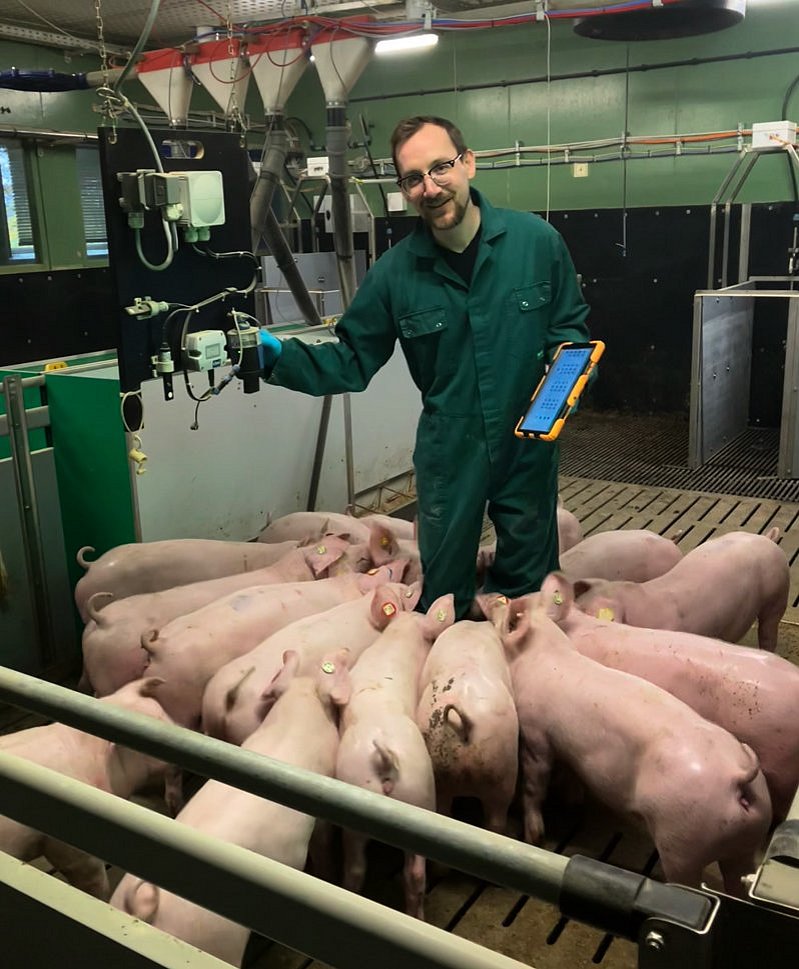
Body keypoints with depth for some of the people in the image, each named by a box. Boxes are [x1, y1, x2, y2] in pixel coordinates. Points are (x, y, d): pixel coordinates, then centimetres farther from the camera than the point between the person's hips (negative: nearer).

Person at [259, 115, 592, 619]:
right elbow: (351, 362, -1)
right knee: (443, 601, 13)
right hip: (449, 453, 0)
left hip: (529, 448, 0)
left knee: (528, 588, 18)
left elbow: (571, 326, 7)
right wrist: (280, 355, -16)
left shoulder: (537, 240, -6)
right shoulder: (394, 272, -6)